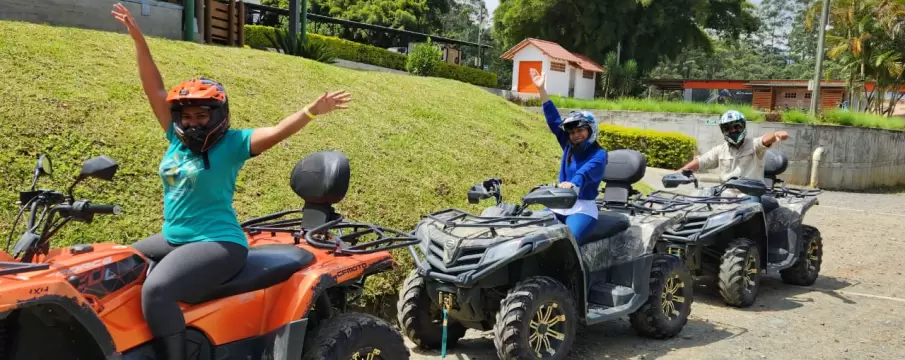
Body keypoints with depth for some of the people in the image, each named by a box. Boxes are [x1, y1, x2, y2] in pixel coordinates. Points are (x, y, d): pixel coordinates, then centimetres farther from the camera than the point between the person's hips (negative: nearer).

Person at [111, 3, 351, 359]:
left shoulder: (232, 143, -11)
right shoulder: (176, 137, 6)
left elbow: (276, 132, -25)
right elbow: (155, 89, 7)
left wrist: (312, 110, -41)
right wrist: (138, 40, 6)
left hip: (217, 245, -9)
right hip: (173, 239, 9)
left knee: (156, 290, -30)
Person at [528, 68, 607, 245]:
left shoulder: (599, 154, -7)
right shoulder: (568, 146, 10)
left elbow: (587, 170, -28)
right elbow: (554, 120, 8)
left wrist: (573, 182, -51)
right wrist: (541, 89, 3)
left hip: (582, 208, -6)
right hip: (559, 204, 6)